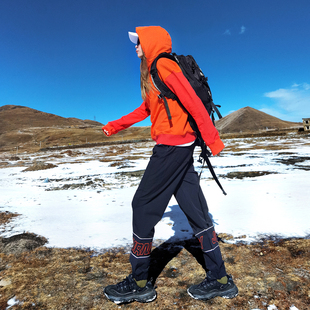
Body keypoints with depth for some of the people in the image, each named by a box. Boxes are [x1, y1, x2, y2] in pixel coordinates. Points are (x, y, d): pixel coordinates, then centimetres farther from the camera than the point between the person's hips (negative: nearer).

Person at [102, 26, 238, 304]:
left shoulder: (163, 65, -6)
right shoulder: (153, 72, 23)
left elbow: (193, 102, -14)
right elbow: (145, 109, 28)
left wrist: (213, 141, -16)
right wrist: (115, 126, 26)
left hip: (172, 146, -10)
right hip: (179, 148, 10)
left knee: (143, 206, -2)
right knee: (195, 210, 9)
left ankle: (140, 283, 14)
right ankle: (220, 280, 20)